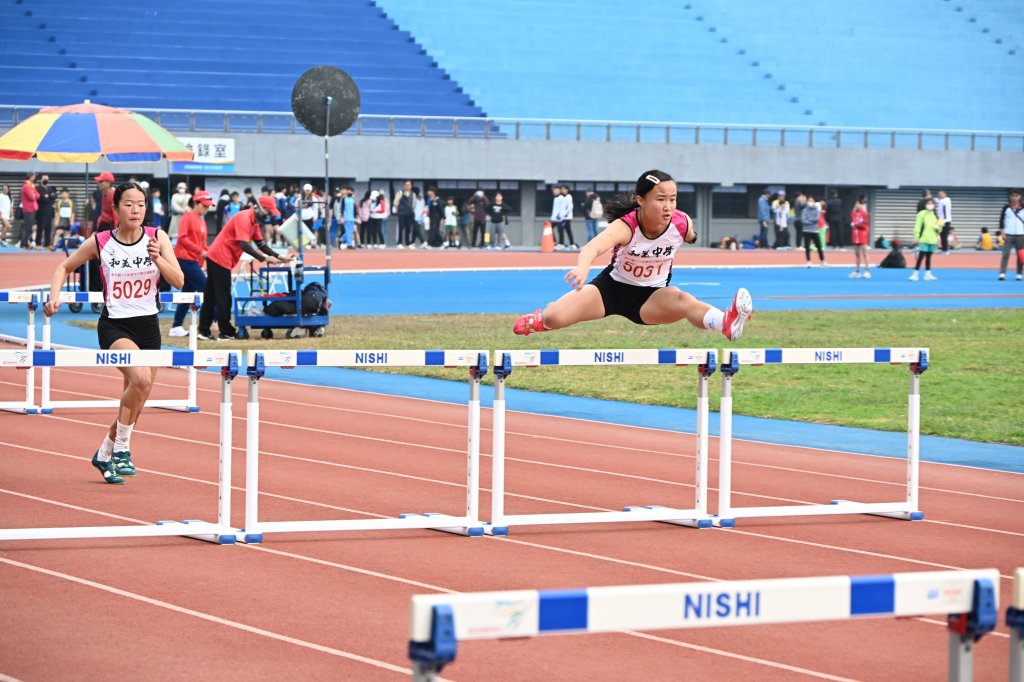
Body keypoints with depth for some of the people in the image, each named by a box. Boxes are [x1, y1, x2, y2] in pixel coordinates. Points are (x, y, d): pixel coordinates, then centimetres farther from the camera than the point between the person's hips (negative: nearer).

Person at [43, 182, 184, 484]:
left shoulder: (157, 238, -1)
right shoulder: (100, 242, -5)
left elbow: (178, 281, -6)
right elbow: (64, 268, 8)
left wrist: (158, 259, -23)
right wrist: (55, 296, -8)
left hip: (148, 325, 4)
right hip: (114, 325, -4)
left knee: (135, 402, 11)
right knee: (141, 377, -31)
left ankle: (104, 455, 35)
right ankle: (122, 448, -15)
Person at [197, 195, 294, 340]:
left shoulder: (254, 221, 12)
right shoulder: (244, 219, -19)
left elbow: (260, 243, 15)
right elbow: (244, 245, -28)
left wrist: (279, 257, 5)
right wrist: (264, 258, -28)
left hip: (215, 258, 10)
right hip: (221, 259, -10)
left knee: (211, 296, 10)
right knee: (223, 297, -4)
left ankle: (204, 331, 13)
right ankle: (226, 333, 0)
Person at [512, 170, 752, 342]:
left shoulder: (682, 224, -20)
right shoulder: (626, 226, -32)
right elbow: (594, 245, -54)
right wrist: (583, 267, -74)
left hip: (651, 297, 1)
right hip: (613, 286, -1)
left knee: (681, 300, -35)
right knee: (554, 318, -14)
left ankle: (728, 324, -66)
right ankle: (540, 320, 27)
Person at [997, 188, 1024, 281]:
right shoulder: (1006, 208, 4)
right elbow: (1001, 220, 4)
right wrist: (1002, 233, -5)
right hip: (1008, 235, -1)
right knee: (1005, 254, -9)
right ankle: (1002, 273, -12)